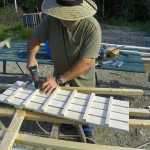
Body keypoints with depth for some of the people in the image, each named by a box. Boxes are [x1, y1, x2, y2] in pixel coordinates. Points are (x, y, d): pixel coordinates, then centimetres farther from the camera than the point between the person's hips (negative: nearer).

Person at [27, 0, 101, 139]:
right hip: (60, 75, 3)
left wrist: (59, 80, -34)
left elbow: (86, 62, -32)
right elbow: (35, 38, -4)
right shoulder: (51, 19, -19)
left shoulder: (92, 27, -30)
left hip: (82, 79, -3)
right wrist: (31, 56, -24)